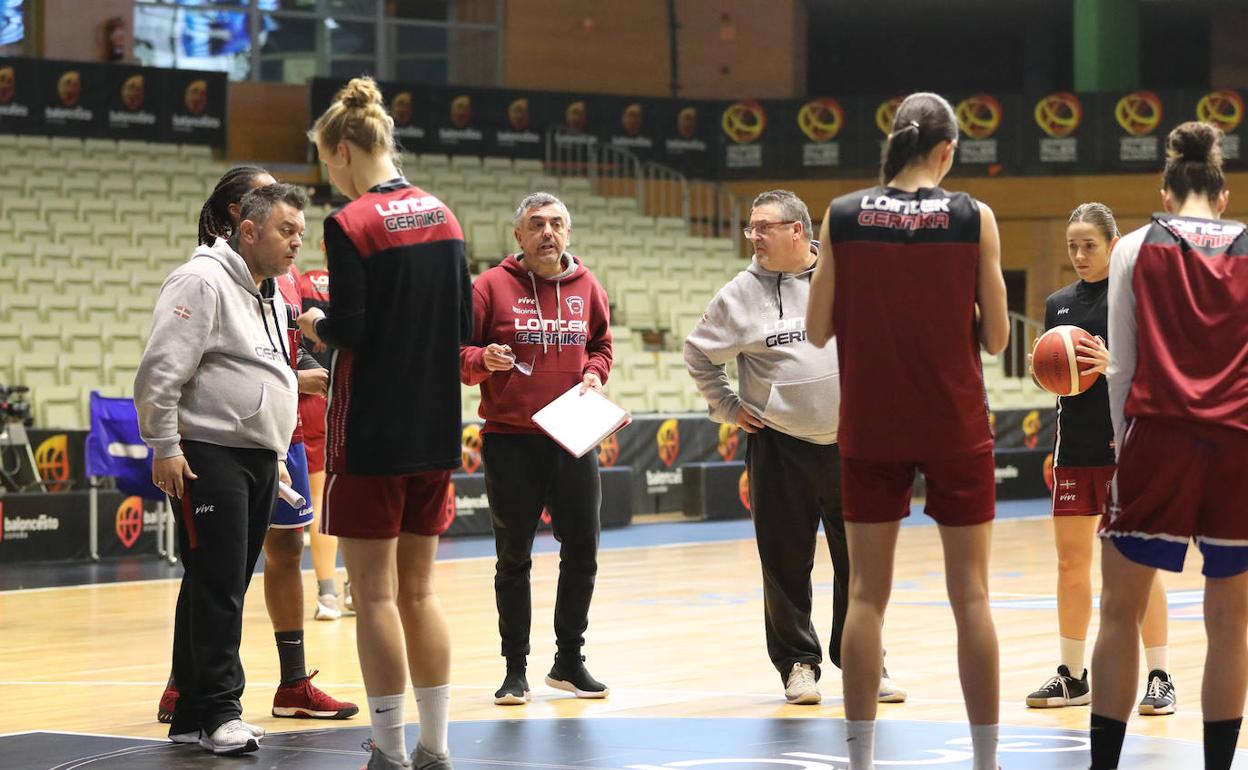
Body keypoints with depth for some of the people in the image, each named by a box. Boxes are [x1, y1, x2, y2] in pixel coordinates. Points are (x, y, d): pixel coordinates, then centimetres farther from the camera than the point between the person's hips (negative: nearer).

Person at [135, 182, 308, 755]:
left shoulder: (272, 295, 19)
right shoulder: (203, 282, -10)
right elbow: (161, 371, -15)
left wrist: (277, 454, 24)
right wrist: (165, 447, -17)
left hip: (259, 459, 9)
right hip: (208, 456, -9)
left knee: (225, 589, 9)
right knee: (216, 586, -9)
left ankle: (193, 715, 13)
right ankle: (219, 711, -4)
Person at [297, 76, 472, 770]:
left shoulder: (351, 225, -12)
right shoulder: (442, 215, 8)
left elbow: (347, 330, -15)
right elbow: (466, 324, 11)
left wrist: (316, 324, 5)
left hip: (372, 431, -6)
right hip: (436, 427, 7)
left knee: (375, 594, -1)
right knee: (419, 590, 13)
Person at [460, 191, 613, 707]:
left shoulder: (587, 288, 8)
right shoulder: (492, 287, -2)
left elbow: (601, 344, 20)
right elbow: (457, 355, -1)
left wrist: (595, 370, 0)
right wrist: (482, 360, -21)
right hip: (510, 441, -3)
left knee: (582, 552, 5)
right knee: (513, 558, 2)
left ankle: (569, 661, 20)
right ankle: (515, 670, 10)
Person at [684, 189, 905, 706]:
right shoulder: (741, 294, -1)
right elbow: (698, 354, 10)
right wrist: (728, 408, 4)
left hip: (851, 444, 1)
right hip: (780, 449, -1)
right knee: (786, 565, 2)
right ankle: (797, 663, 13)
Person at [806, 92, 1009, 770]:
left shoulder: (843, 217, -4)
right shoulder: (973, 218, -6)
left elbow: (818, 330, 0)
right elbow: (995, 337, -3)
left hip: (870, 430, 1)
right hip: (955, 428, -1)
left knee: (867, 594, 8)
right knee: (970, 595, 5)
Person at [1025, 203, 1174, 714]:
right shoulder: (1059, 304, 11)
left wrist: (1115, 365, -23)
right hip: (1074, 446, 5)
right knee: (1071, 562, 8)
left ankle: (1159, 679, 2)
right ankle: (1072, 676, 17)